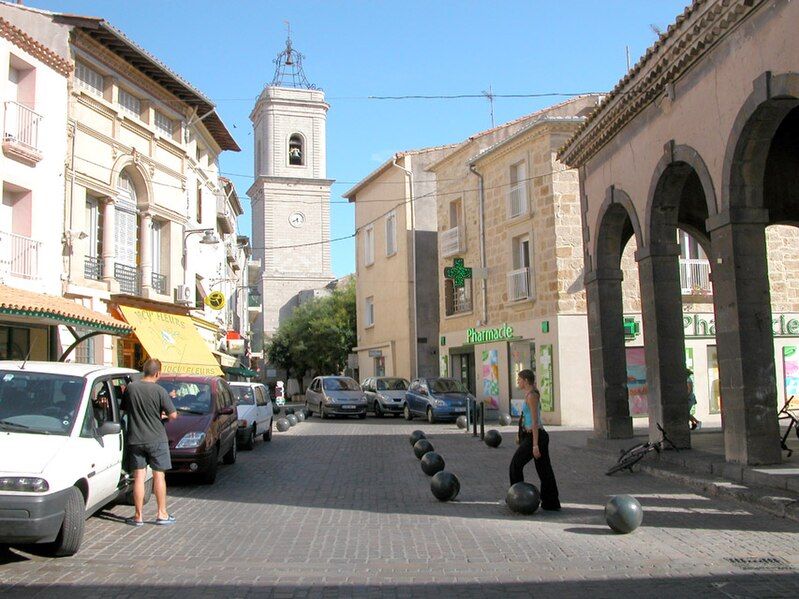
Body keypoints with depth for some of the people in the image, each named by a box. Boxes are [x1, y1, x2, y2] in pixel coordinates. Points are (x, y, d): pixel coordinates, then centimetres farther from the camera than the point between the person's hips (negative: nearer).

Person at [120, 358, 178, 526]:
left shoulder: (130, 388, -3)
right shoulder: (159, 391, -13)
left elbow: (124, 410, 11)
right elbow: (173, 415, -10)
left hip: (135, 439, 2)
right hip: (156, 439, -2)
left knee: (139, 477, 6)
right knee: (159, 476, 8)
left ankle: (138, 516, 10)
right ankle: (162, 514, 13)